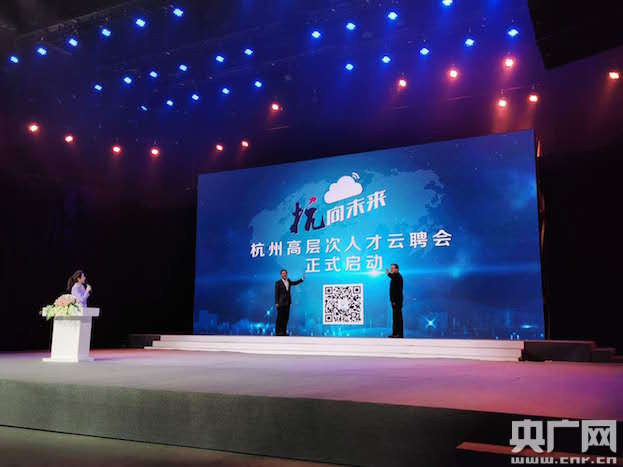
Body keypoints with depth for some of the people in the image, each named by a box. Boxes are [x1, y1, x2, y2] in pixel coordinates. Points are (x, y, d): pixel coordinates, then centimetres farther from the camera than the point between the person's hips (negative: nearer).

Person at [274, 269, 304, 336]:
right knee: (280, 318, -3)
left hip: (287, 303, 6)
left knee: (286, 318, 7)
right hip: (281, 303, -6)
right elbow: (276, 293, -6)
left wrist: (302, 279, 15)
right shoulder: (278, 283, -5)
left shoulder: (288, 281, 12)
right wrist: (276, 303, -11)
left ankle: (284, 331, 13)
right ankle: (278, 332, 3)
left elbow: (295, 283, 27)